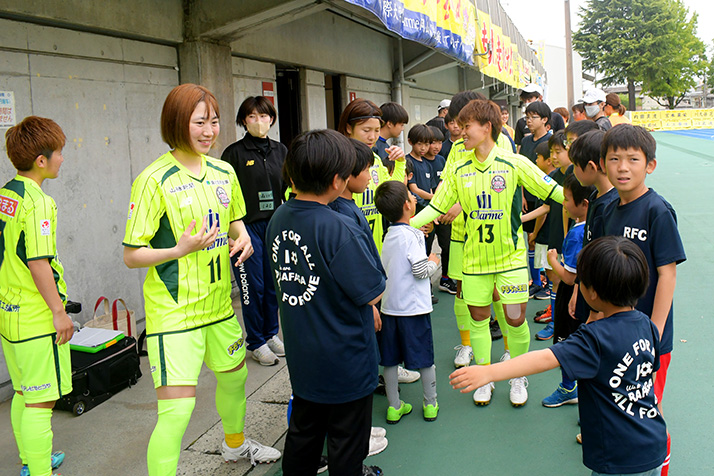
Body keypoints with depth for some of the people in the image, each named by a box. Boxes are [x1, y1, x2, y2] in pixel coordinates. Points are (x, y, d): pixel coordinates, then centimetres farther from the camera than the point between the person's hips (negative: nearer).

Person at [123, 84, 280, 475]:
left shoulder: (223, 172, 5)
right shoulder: (154, 180, -15)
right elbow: (131, 255, -13)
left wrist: (243, 240, -2)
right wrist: (181, 249, -27)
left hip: (218, 303, 7)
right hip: (174, 310, -7)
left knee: (234, 376, 25)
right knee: (177, 409, -12)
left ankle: (235, 445, 53)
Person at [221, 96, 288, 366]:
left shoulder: (280, 151, 10)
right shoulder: (234, 153, -4)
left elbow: (288, 190, 15)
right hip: (247, 227, -4)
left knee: (274, 283, 11)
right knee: (253, 287, 1)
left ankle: (271, 334, 28)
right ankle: (256, 342, 15)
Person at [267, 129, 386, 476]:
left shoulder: (278, 219, -3)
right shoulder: (338, 229, -27)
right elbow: (373, 292, -22)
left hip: (300, 354, 7)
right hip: (344, 359, -7)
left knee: (303, 431, 24)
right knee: (347, 441, 14)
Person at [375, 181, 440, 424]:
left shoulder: (389, 235, 6)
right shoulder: (411, 235, -15)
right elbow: (421, 271, -18)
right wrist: (433, 262, 2)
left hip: (389, 306, 6)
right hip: (414, 307, -6)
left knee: (390, 359, 11)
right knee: (425, 358, 9)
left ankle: (394, 407, 20)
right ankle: (430, 405, 22)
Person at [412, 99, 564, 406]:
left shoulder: (515, 163, -7)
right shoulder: (460, 171, 3)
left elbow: (553, 191, -4)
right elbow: (437, 206, 5)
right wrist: (404, 225, -3)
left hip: (511, 256, -3)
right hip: (475, 257, 3)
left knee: (515, 319, 0)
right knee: (478, 318, 9)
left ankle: (518, 379, 25)